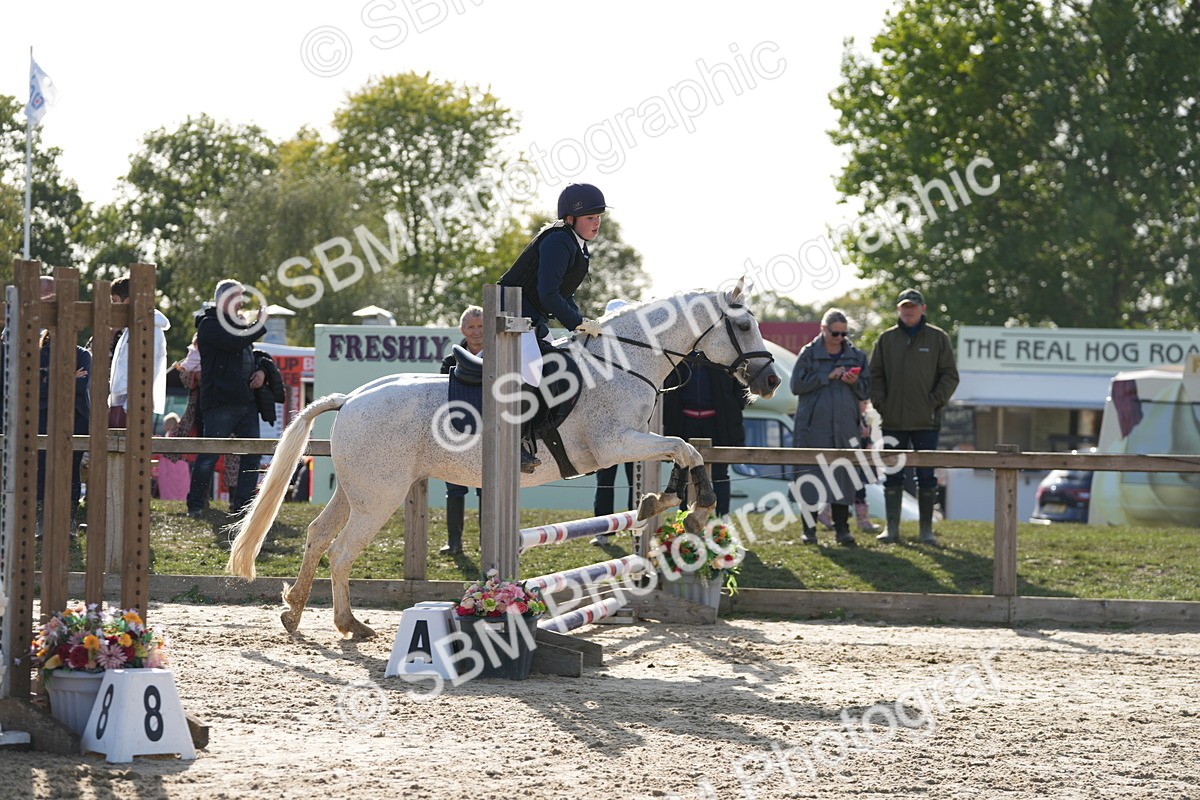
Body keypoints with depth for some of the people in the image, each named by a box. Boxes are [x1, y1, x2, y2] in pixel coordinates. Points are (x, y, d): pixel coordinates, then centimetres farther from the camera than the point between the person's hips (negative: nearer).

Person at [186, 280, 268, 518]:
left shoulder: (240, 324, 22)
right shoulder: (209, 324, -4)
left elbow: (251, 355, 31)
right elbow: (235, 342, -20)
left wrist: (261, 372, 8)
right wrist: (260, 325, -7)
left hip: (247, 400, 8)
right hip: (219, 402, -8)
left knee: (252, 454, 3)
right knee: (209, 455, -7)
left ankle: (242, 505, 7)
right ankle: (195, 505, -1)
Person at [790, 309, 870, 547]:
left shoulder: (856, 356, 14)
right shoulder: (809, 353, 5)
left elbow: (866, 392, 14)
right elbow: (797, 385, -5)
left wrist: (855, 382, -7)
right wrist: (827, 377, -10)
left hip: (846, 427, 2)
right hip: (813, 426, -2)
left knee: (843, 477, -1)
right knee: (811, 475, -3)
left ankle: (842, 529, 3)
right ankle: (809, 528, 3)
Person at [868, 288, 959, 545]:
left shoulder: (937, 338, 4)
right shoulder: (886, 339, 9)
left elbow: (950, 375, 3)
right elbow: (875, 375, 11)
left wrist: (935, 403, -8)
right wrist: (881, 404, -2)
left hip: (926, 421, -2)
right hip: (893, 422, 2)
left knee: (927, 477, 1)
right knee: (893, 476, 3)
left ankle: (926, 529, 6)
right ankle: (892, 528, 7)